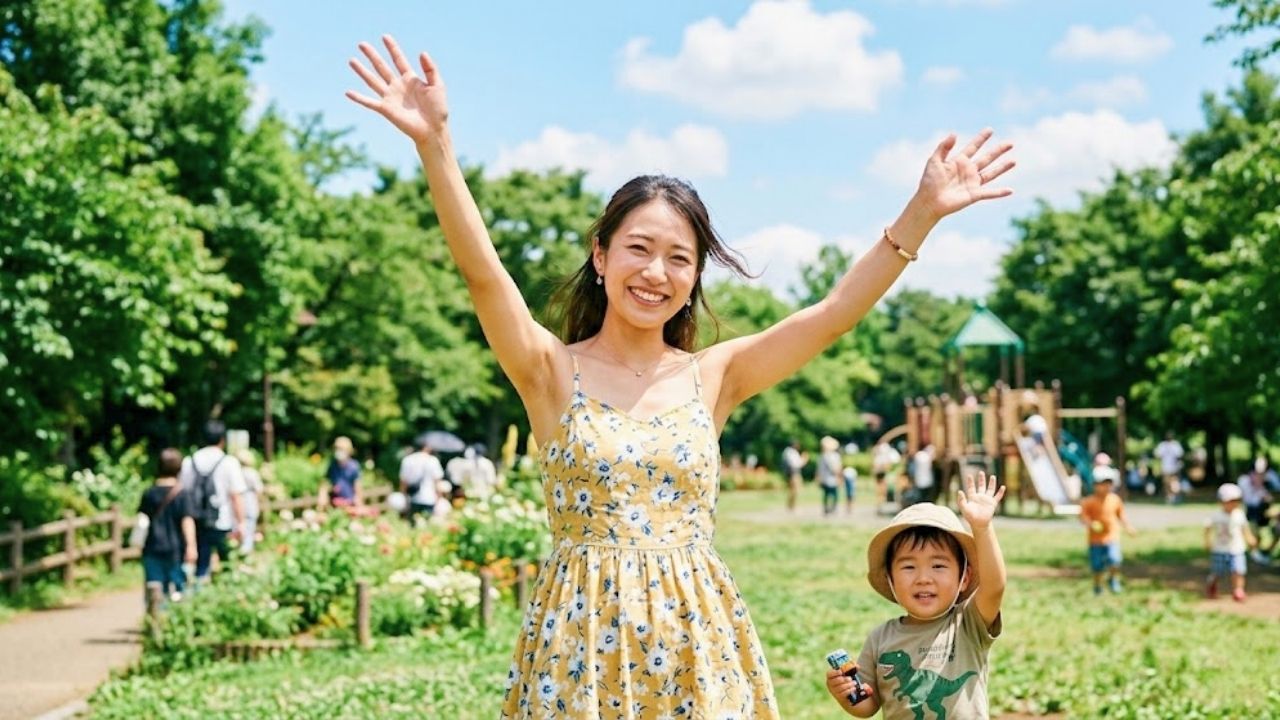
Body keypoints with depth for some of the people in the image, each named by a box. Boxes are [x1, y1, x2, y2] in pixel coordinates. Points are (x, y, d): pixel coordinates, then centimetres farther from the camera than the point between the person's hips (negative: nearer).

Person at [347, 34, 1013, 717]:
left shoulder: (713, 376, 5)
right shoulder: (553, 372, -2)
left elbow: (835, 311, -1)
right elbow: (483, 274, -16)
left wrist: (922, 212, -9)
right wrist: (434, 143, -28)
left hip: (696, 637, 2)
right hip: (583, 632, -2)